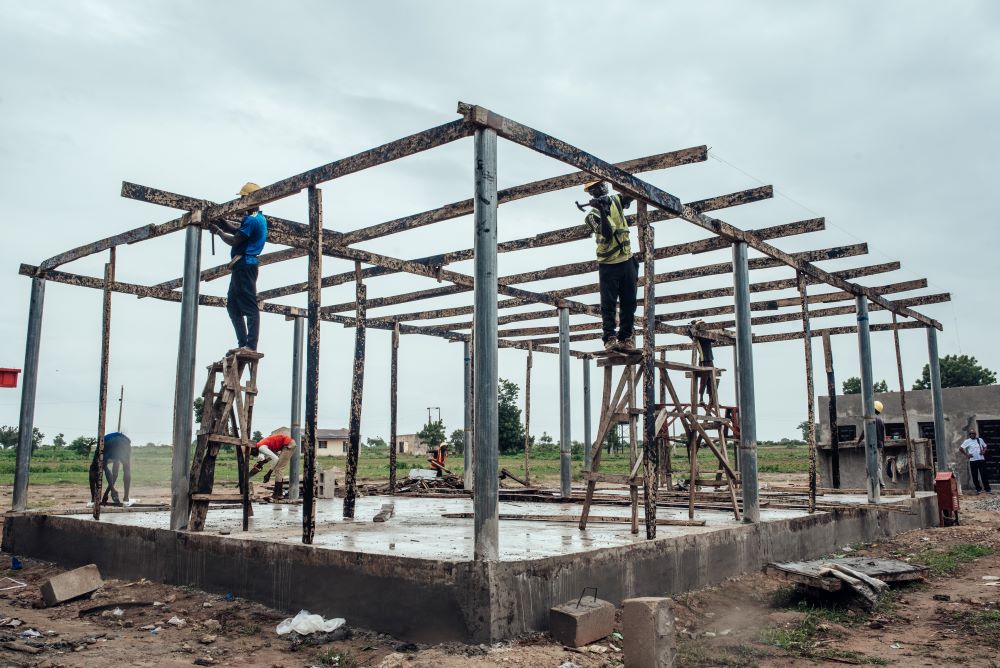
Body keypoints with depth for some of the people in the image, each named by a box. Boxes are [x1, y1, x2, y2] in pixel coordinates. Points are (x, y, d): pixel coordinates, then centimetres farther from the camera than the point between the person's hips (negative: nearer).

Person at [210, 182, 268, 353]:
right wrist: (220, 221, 11)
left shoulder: (252, 220, -13)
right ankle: (243, 344, 13)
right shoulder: (259, 218, 19)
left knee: (249, 306, -11)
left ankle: (251, 345, -11)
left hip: (245, 265, -11)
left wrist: (218, 231, 2)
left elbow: (234, 241, -12)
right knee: (232, 304, 13)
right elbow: (236, 230, 20)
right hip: (243, 266, 11)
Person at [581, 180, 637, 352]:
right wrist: (604, 213, -32)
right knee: (608, 304, -4)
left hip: (627, 261, 5)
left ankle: (625, 338, 11)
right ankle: (609, 339, -3)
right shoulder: (592, 215, -7)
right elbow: (607, 234, -21)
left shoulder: (616, 201, 7)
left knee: (629, 303, 5)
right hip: (608, 265, -5)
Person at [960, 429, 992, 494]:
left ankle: (988, 489, 9)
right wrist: (966, 454, -6)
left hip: (981, 460, 1)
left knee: (984, 475, 1)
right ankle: (978, 489, 17)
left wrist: (984, 451, 0)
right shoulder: (967, 441, -1)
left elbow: (985, 446, 18)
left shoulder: (980, 440, 8)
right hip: (973, 461, -1)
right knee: (975, 476, 4)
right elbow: (961, 448, -1)